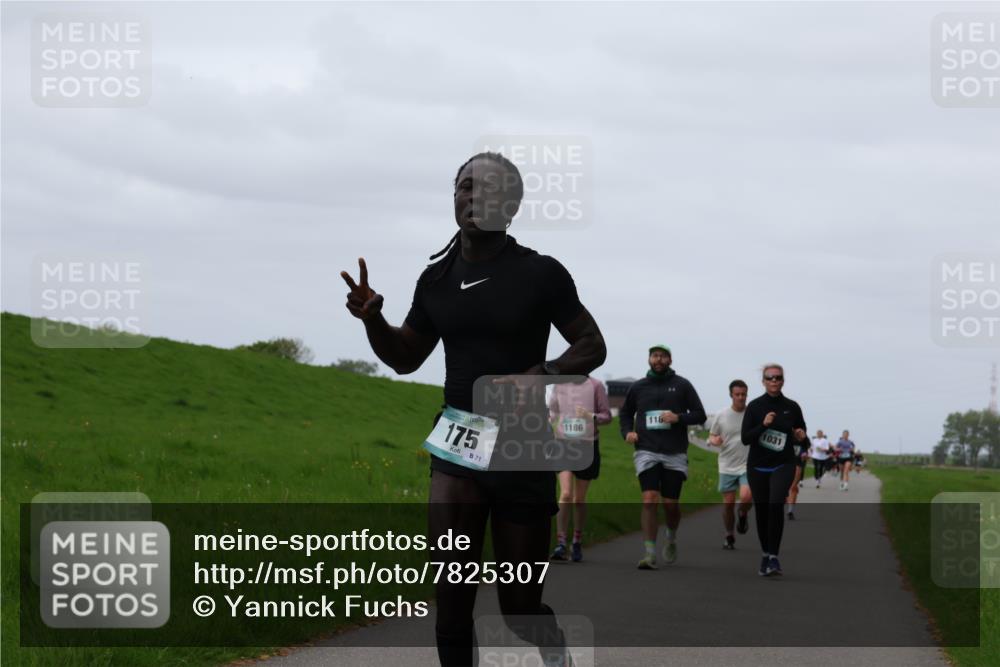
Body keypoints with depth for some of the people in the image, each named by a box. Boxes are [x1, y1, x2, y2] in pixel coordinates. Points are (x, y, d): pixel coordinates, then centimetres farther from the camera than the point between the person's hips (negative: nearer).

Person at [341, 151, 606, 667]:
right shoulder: (437, 278, 6)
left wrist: (539, 375, -19)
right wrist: (372, 319, -3)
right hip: (456, 444, 3)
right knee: (451, 596, -11)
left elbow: (593, 348, -1)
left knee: (519, 606, 5)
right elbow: (405, 358, 17)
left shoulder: (540, 274, -6)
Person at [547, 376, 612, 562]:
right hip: (564, 444, 1)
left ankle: (577, 543, 23)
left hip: (587, 445, -1)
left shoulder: (595, 386, -2)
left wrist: (591, 416, -17)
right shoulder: (559, 385, 5)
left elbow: (607, 416, 0)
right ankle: (561, 543, -13)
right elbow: (552, 411, 21)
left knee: (579, 498, 8)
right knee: (565, 495, -14)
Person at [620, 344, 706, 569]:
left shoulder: (682, 386, 5)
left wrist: (679, 418, -12)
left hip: (674, 454, 0)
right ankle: (650, 554, -14)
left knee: (670, 504, 3)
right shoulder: (638, 387, 10)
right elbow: (625, 413, 24)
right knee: (649, 500, -14)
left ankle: (671, 539, 35)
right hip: (647, 452, 0)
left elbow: (700, 415, 6)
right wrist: (627, 431, 4)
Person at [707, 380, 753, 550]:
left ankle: (743, 516, 13)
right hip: (727, 466, 1)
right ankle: (729, 537, 21)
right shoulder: (721, 416, 0)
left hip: (748, 465, -1)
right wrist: (714, 441, -14)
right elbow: (711, 436, 10)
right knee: (728, 503, 4)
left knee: (746, 497, -21)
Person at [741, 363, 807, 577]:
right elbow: (745, 438, -8)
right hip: (757, 467, 1)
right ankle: (765, 555, 27)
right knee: (761, 511, 8)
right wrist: (763, 425, -23)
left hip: (783, 465, -1)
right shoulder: (755, 406, -3)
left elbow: (801, 430, 17)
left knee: (776, 504, -22)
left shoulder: (791, 407, 1)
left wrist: (800, 436, -6)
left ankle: (774, 557, -20)